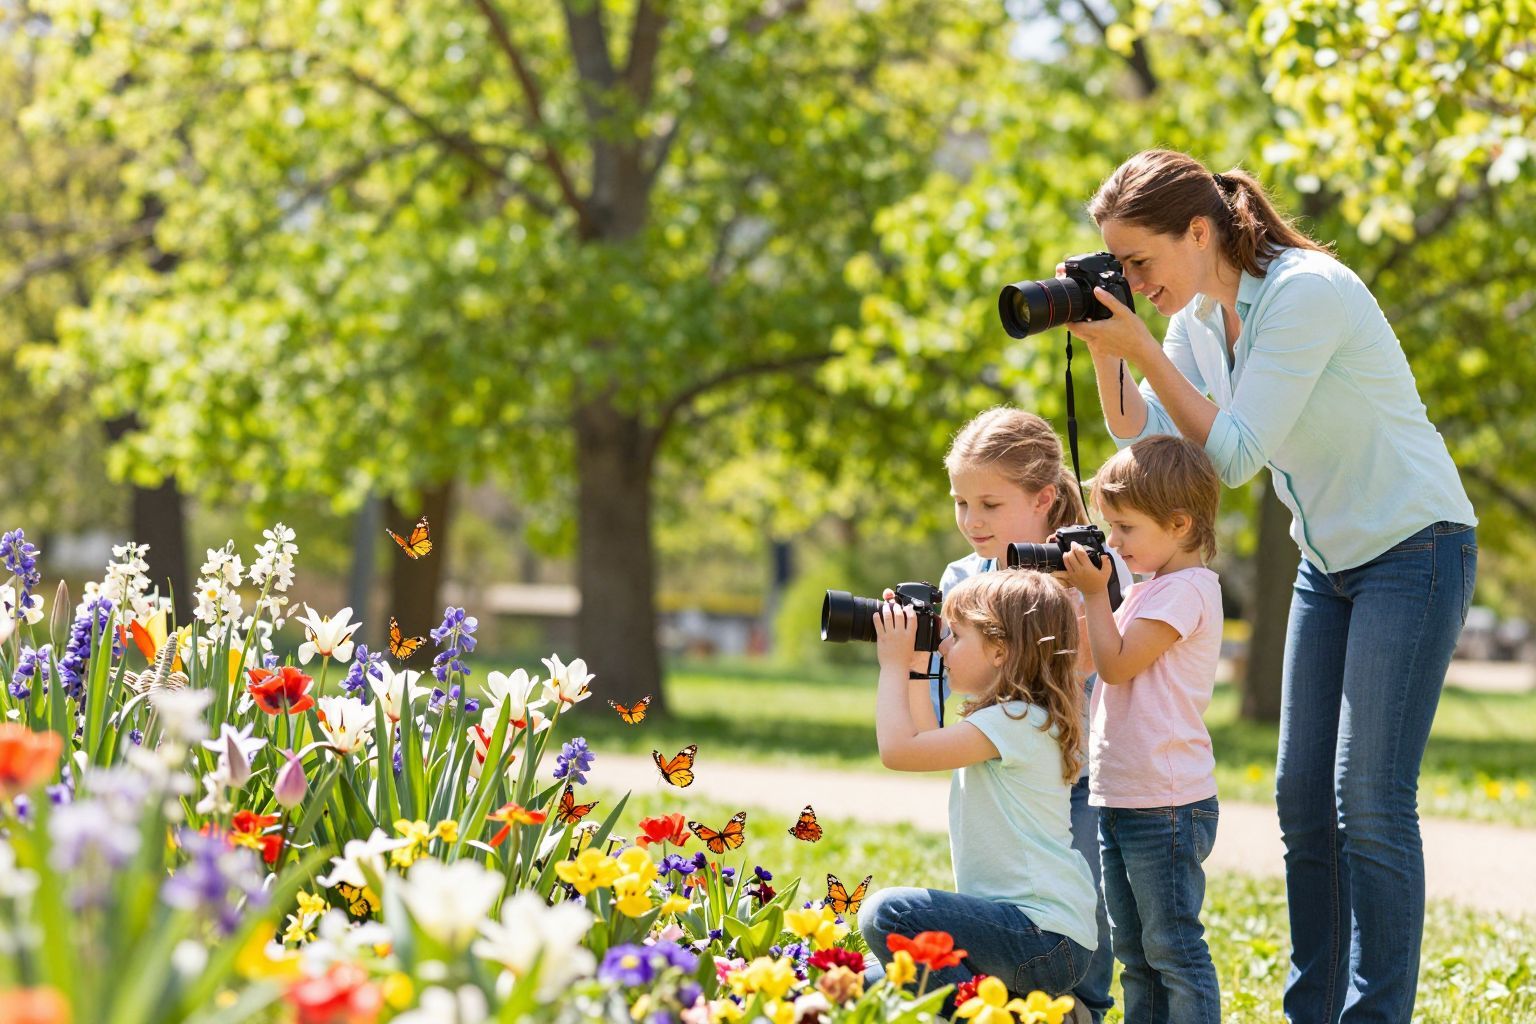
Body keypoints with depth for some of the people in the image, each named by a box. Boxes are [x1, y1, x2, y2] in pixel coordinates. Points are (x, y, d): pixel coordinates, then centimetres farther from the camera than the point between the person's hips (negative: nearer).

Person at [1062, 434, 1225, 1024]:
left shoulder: (1185, 588, -13)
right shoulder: (1149, 587, 17)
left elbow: (1116, 664, -17)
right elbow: (1095, 659, 23)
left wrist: (1095, 593, -10)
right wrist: (1079, 591, 13)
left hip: (1166, 804, -10)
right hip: (1118, 798, 10)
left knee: (1171, 948, -6)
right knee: (1133, 951, 13)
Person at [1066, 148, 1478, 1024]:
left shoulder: (1308, 294, -23)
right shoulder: (1201, 316, 2)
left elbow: (1234, 452, -24)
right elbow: (1141, 438, 2)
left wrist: (1144, 350, -25)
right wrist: (1105, 351, -10)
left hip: (1415, 550, -8)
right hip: (1329, 561, 8)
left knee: (1370, 802, -12)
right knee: (1303, 796, 6)